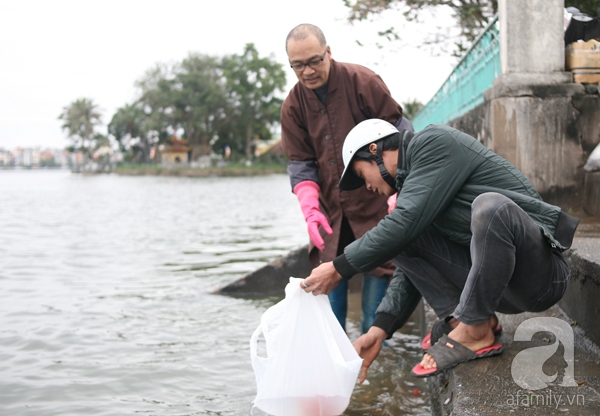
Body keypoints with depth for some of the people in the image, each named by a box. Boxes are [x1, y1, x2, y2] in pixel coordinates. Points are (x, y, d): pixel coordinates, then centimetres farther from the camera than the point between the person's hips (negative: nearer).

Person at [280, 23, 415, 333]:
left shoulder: (363, 81, -12)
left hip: (373, 200, -4)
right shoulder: (293, 105, -1)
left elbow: (398, 131, -9)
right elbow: (300, 162, -1)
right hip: (330, 206, 4)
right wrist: (309, 208, -16)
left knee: (376, 267, -2)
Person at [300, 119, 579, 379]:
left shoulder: (435, 143, -10)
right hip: (493, 281, 8)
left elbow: (406, 223, -21)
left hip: (540, 275, -7)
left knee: (491, 206, -37)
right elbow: (413, 266, 13)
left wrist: (338, 269, -13)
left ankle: (473, 331, -19)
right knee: (396, 240, 1)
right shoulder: (409, 180, 15)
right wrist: (379, 330, 2)